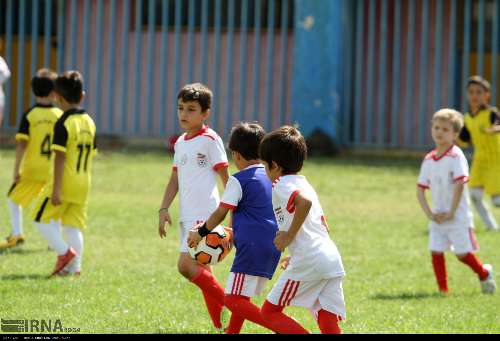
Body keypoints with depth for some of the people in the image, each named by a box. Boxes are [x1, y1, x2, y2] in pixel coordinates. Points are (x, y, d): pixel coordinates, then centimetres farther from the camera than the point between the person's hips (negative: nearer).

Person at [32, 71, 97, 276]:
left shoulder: (63, 124, -13)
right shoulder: (89, 122, 10)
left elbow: (60, 158, -17)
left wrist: (56, 189, -17)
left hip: (64, 182, -7)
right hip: (83, 184, 7)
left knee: (41, 218, 4)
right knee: (74, 226, 9)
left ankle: (64, 252, -5)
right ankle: (74, 266, 5)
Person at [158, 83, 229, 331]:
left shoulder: (210, 140, -7)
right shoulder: (180, 143, 15)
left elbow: (225, 176, -7)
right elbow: (175, 179, 20)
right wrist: (164, 209, 11)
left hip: (205, 214, -8)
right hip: (187, 216, 8)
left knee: (186, 266, -18)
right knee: (200, 270, 9)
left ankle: (228, 304, -5)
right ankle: (219, 324, 14)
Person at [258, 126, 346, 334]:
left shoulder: (282, 185, -2)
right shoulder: (304, 184, 26)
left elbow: (304, 201, -25)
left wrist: (289, 236, -15)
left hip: (309, 262, -8)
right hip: (332, 260, 8)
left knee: (270, 311, 5)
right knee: (329, 326, 2)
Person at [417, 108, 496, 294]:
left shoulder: (456, 156, -13)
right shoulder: (429, 159, 6)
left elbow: (459, 185, -19)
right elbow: (420, 189, 9)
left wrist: (451, 213, -19)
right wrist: (429, 214, -3)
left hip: (458, 215, -5)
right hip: (438, 216, 6)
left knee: (462, 253, -1)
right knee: (436, 251, -2)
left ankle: (484, 274, 25)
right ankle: (443, 289, 7)